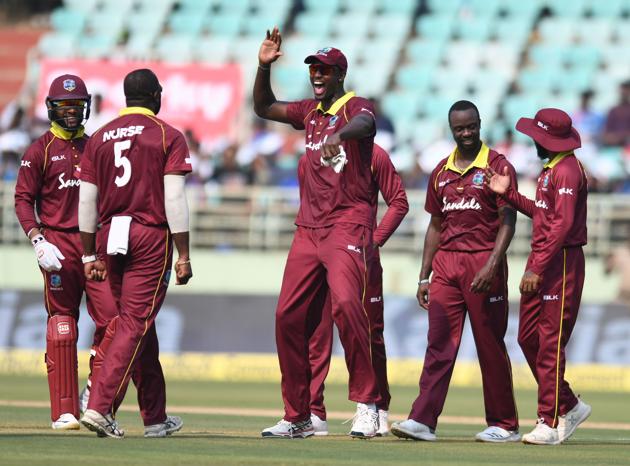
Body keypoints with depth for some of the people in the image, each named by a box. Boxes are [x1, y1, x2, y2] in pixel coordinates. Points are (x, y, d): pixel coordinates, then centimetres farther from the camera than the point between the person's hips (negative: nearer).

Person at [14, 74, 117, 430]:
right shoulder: (40, 151, 4)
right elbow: (24, 199, 0)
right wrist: (38, 240, -13)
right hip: (58, 242, -3)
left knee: (111, 317, -8)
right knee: (62, 327, -3)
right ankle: (65, 411, -1)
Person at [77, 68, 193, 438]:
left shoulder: (100, 139, 11)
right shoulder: (168, 137, -2)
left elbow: (87, 202, 10)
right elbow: (174, 200, -9)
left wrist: (90, 255, 16)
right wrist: (184, 256, -7)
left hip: (112, 239, 5)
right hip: (151, 236, -5)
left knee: (139, 324, 14)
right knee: (136, 323, -7)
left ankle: (156, 418, 18)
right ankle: (100, 407, -20)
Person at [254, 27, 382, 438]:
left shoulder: (356, 106, -5)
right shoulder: (310, 111, 17)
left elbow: (364, 123, -28)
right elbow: (264, 108, 28)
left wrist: (339, 134, -50)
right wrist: (264, 67, 12)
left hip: (348, 223, -8)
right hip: (309, 227, 8)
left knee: (346, 302, -28)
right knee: (289, 315, 4)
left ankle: (367, 404, -22)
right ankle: (297, 417, 12)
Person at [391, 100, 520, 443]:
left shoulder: (498, 166, -2)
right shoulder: (442, 172, 15)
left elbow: (507, 222, -8)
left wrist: (492, 265, -19)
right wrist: (424, 276, 13)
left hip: (483, 262, -5)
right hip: (446, 263, 5)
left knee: (490, 346, 0)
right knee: (439, 343, -3)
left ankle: (504, 425, 9)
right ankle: (423, 420, -9)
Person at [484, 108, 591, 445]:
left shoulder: (567, 170, -15)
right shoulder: (550, 169, 17)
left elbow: (562, 224, -22)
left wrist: (538, 268, -25)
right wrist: (509, 194, 17)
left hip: (561, 262, -10)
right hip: (540, 261, 10)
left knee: (550, 342, -8)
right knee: (529, 338, 11)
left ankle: (550, 423, -5)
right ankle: (568, 407, 20)